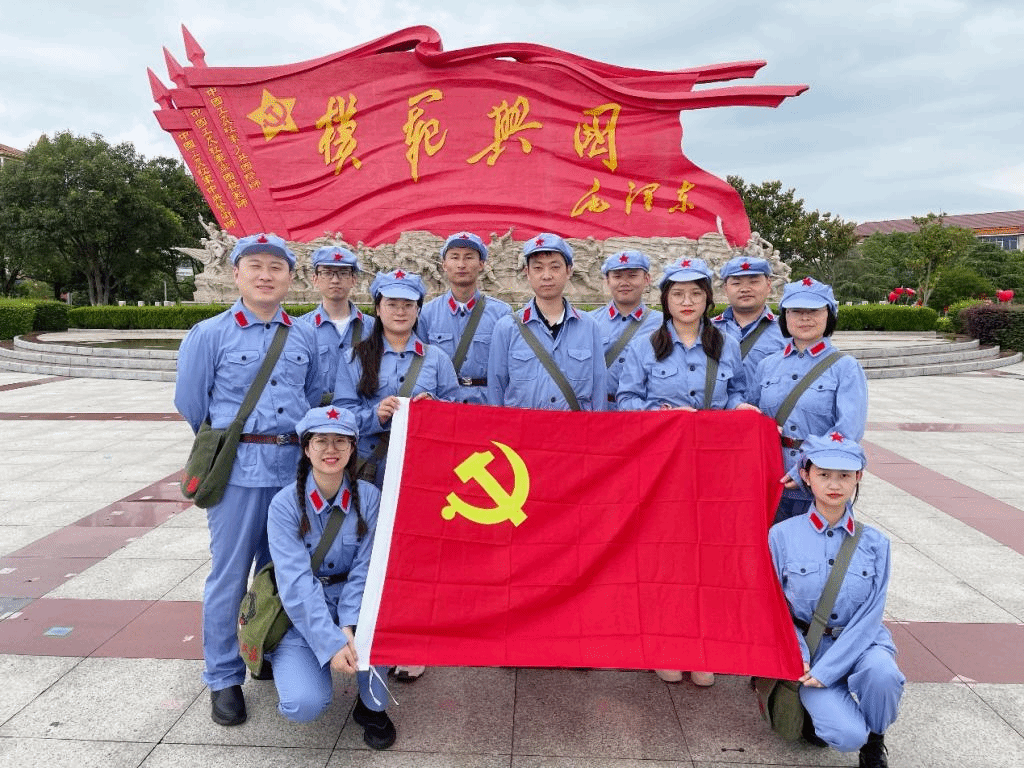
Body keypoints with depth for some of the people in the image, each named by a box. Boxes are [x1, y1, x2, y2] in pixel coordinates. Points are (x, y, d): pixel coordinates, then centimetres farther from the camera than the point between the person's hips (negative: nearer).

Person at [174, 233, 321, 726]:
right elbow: (189, 403, 4)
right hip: (238, 468, -3)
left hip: (293, 465, 4)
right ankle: (223, 679, 18)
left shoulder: (305, 337, 8)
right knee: (230, 574, 3)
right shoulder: (210, 334, -3)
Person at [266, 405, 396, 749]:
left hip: (354, 603, 2)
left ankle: (372, 706, -2)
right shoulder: (285, 504, -14)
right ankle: (293, 665, 13)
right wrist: (331, 642, -30)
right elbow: (296, 582, -21)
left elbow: (365, 570, -10)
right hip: (301, 614, -2)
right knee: (306, 704, -24)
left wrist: (350, 627, -26)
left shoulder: (369, 497, -8)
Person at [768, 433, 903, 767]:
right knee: (846, 736, -21)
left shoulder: (874, 542, -5)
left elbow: (870, 615, -8)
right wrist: (798, 656, -15)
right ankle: (816, 703, 16)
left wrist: (826, 669, -17)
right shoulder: (783, 535, -10)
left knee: (882, 672, -33)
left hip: (859, 641, 2)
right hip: (807, 643, -2)